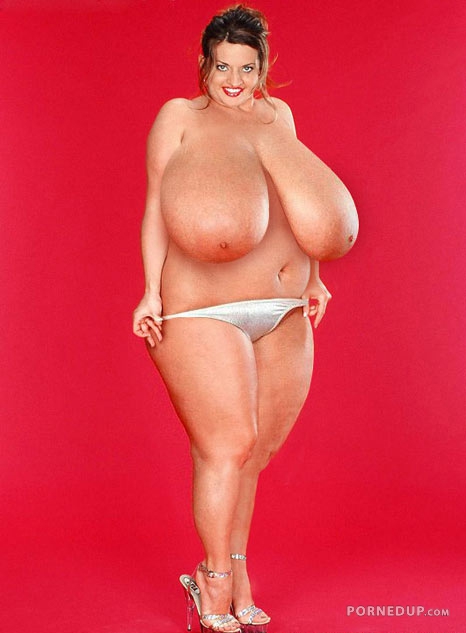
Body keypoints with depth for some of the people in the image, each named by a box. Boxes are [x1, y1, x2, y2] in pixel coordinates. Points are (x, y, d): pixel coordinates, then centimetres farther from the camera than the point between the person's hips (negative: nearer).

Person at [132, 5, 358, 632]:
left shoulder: (277, 114, 17)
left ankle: (233, 580, 19)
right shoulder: (180, 115, 3)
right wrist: (153, 289, -13)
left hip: (283, 316, 5)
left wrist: (311, 277, 18)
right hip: (202, 312, -5)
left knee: (254, 451, 6)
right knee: (228, 446, -8)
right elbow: (157, 206, -4)